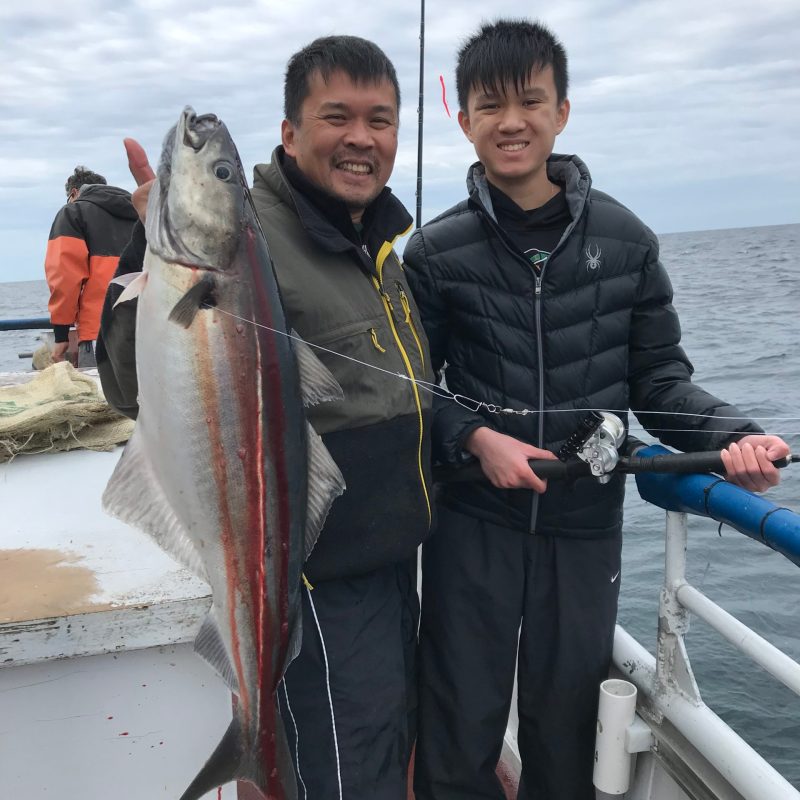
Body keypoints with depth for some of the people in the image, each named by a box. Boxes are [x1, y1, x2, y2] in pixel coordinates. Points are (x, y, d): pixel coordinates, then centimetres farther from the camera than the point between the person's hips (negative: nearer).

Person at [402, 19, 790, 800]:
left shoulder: (624, 238, -1)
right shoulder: (436, 250, -2)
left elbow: (659, 377, 3)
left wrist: (731, 436, -14)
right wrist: (475, 437, -16)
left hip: (586, 527, 1)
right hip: (472, 523, 0)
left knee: (566, 734, 15)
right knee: (458, 736, 10)